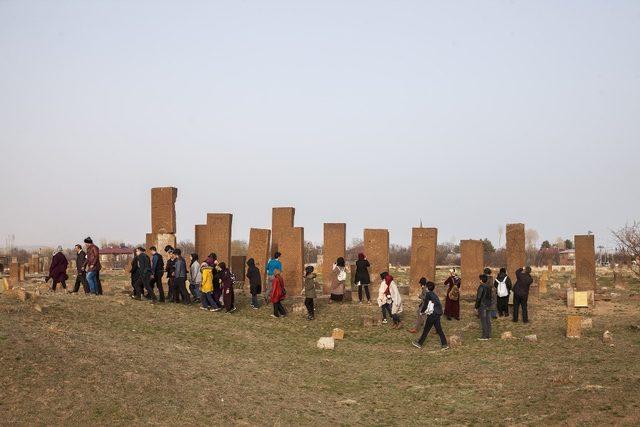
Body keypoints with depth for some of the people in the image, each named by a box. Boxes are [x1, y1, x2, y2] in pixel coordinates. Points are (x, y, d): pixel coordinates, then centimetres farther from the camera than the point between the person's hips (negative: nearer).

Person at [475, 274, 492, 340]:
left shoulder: (481, 287, -17)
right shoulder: (489, 287, 7)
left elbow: (478, 298, -18)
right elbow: (490, 297, 13)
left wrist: (476, 306, -9)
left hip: (482, 306, -8)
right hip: (488, 306, 8)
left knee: (483, 321, -3)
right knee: (488, 321, 11)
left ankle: (484, 336, -1)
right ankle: (489, 335, 15)